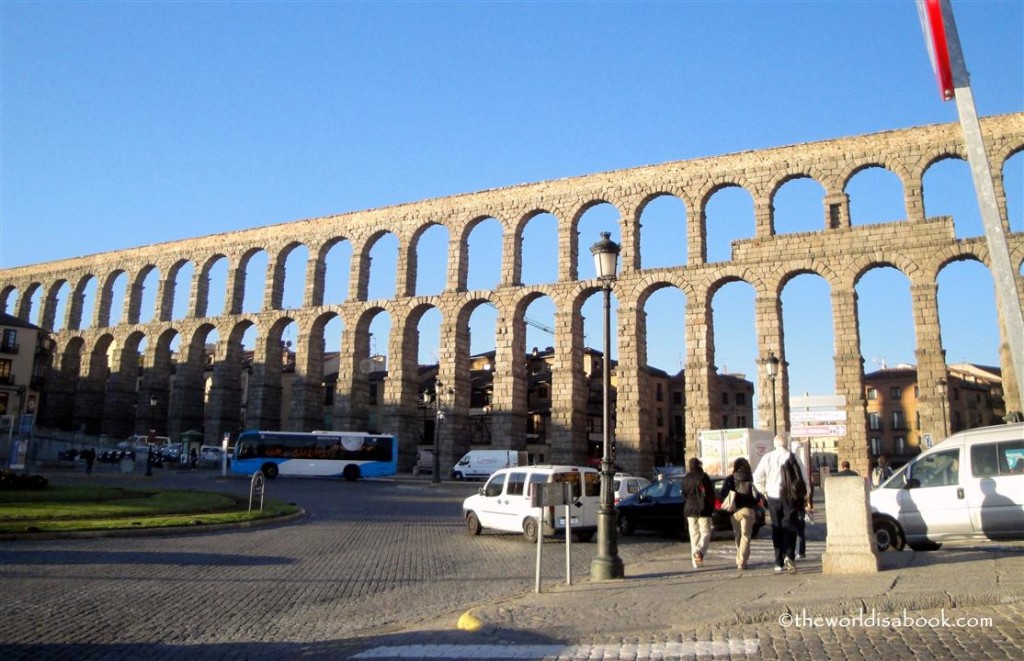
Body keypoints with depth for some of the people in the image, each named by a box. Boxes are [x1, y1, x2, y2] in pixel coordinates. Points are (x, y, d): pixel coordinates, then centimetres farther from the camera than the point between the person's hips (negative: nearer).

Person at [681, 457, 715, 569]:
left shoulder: (685, 479, 6)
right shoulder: (704, 477, -8)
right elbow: (711, 494, -6)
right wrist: (712, 508, 5)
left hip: (690, 510, 4)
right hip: (703, 510, -4)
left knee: (694, 534, 9)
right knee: (705, 533, 0)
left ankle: (696, 561, 7)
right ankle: (699, 551, -25)